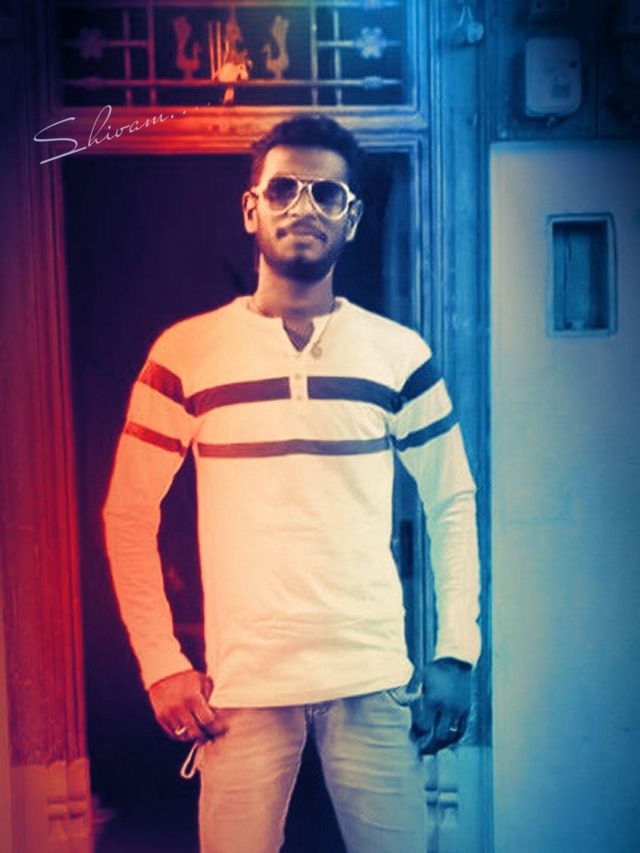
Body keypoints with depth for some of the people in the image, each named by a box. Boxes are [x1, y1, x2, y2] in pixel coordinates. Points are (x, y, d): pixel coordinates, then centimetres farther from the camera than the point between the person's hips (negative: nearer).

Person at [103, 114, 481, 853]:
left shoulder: (400, 355, 1)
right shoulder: (185, 354, -2)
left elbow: (453, 504, 7)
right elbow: (129, 515, 2)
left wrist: (456, 653, 1)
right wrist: (161, 666, -2)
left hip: (375, 680, 1)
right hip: (240, 684, -1)